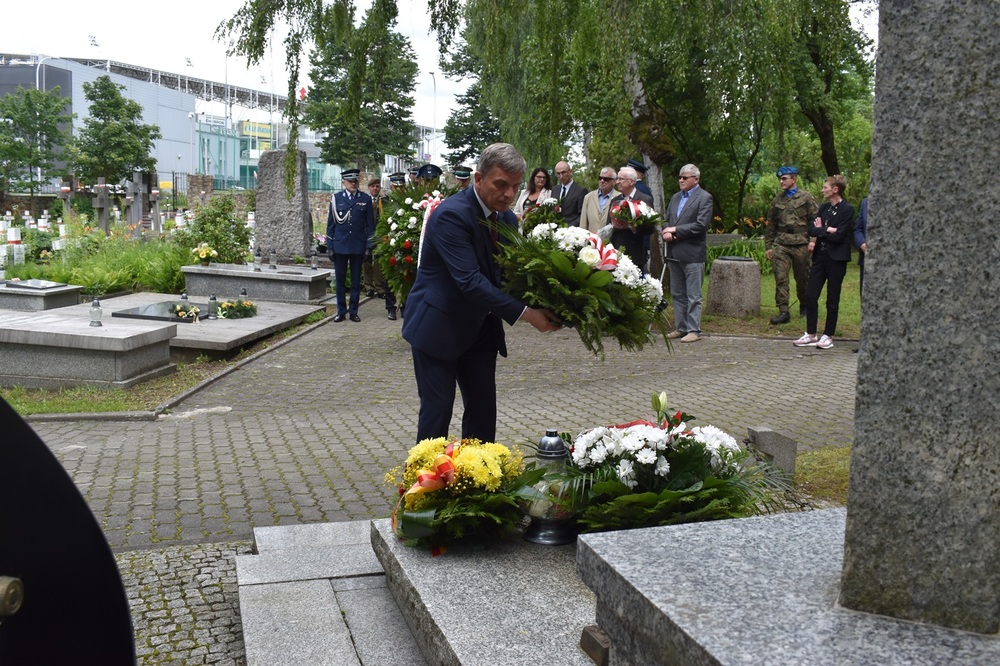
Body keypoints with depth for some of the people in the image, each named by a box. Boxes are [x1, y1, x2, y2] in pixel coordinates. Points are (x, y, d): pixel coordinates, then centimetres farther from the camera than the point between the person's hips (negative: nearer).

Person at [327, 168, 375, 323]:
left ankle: (353, 311, 13)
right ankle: (341, 311, 13)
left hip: (358, 245, 0)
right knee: (340, 280, 5)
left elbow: (370, 225, 4)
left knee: (356, 280, 6)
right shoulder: (336, 198, 3)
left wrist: (369, 246, -1)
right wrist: (329, 246, 1)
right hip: (340, 245, 0)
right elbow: (331, 223, 5)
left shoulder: (366, 199, 3)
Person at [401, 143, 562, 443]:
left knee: (484, 409, 8)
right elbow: (470, 281, -30)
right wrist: (524, 314, -31)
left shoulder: (507, 219, 3)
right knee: (437, 410, -2)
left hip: (480, 328, 7)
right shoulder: (451, 214, -23)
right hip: (438, 326, -7)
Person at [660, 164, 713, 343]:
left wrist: (676, 230, -14)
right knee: (677, 294, 13)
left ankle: (694, 330, 2)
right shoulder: (675, 197, 17)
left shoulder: (704, 198, -6)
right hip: (674, 253, 8)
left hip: (692, 254, -8)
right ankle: (680, 328, 21)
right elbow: (667, 220, 17)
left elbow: (701, 225, -16)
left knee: (693, 296, -3)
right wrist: (665, 232, -5)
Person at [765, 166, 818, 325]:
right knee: (780, 278, -8)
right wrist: (768, 246, 13)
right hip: (781, 244, 3)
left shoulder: (806, 198, 3)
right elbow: (771, 225, 18)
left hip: (801, 244, -2)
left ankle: (804, 305, 30)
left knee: (802, 277, 9)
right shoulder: (777, 200, 14)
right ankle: (783, 312, -8)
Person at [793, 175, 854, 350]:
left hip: (836, 259, -6)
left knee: (832, 300, 3)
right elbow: (811, 229, 3)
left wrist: (820, 230, -3)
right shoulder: (824, 207, 12)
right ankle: (810, 335, 13)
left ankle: (828, 336, 12)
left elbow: (838, 236, -17)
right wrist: (827, 230, -12)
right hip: (820, 256, 7)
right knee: (810, 295, 4)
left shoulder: (847, 209, -9)